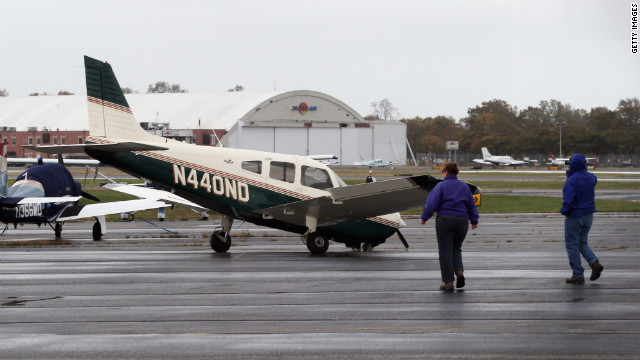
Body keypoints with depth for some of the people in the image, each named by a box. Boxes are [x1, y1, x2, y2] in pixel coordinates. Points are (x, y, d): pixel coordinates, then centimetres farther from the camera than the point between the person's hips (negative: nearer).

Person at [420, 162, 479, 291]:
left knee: (445, 251, 1)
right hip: (462, 221, 4)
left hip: (444, 220, -4)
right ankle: (459, 271, -6)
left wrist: (424, 217, -1)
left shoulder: (441, 186, -3)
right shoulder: (464, 187, 10)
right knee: (456, 249, 19)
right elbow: (472, 205, 14)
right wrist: (474, 221, 23)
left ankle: (448, 282, -1)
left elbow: (432, 203, -9)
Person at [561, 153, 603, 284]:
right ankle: (595, 263, -2)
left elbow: (569, 201, -26)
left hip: (574, 217, -7)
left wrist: (564, 211, -6)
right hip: (588, 215, 7)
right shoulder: (591, 177, 1)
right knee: (582, 243, 20)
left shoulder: (571, 181, -21)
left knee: (572, 245, 4)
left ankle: (578, 275, 5)